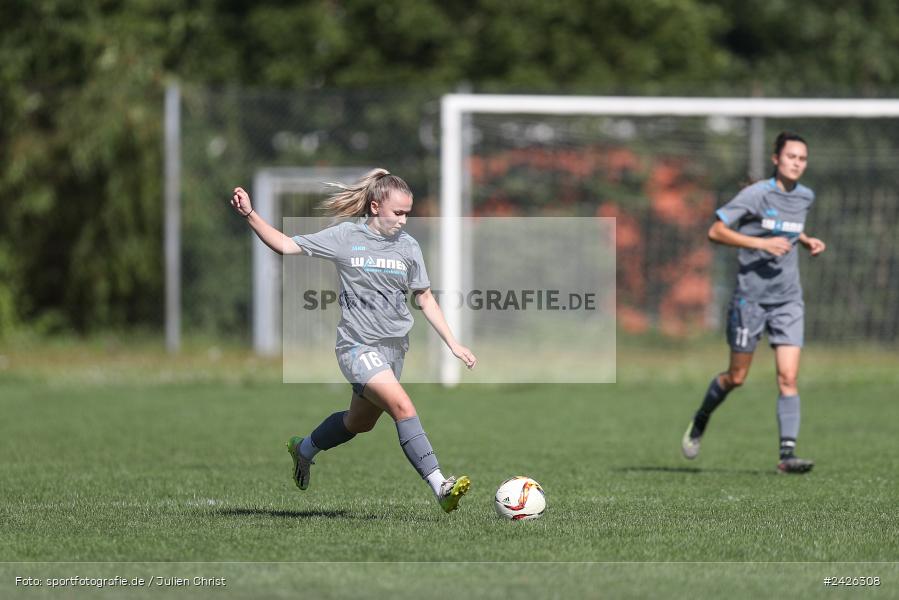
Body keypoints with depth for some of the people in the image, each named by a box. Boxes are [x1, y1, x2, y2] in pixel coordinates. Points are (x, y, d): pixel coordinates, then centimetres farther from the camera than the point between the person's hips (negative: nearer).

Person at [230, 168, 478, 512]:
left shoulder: (408, 246, 5)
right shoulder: (345, 237, -5)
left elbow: (424, 299, 13)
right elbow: (286, 245, 1)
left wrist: (453, 344, 8)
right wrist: (250, 215, -11)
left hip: (394, 348, 6)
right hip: (358, 345, -6)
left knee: (361, 421, 19)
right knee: (403, 407, -24)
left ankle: (305, 449, 47)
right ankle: (440, 487, -29)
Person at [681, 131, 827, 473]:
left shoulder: (805, 197, 8)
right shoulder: (756, 194, -12)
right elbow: (716, 232, -15)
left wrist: (807, 241, 9)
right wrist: (761, 243, -22)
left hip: (788, 300, 4)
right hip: (750, 297, -4)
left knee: (788, 377, -9)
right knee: (736, 378, 7)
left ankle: (787, 454, -11)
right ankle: (700, 421, 35)